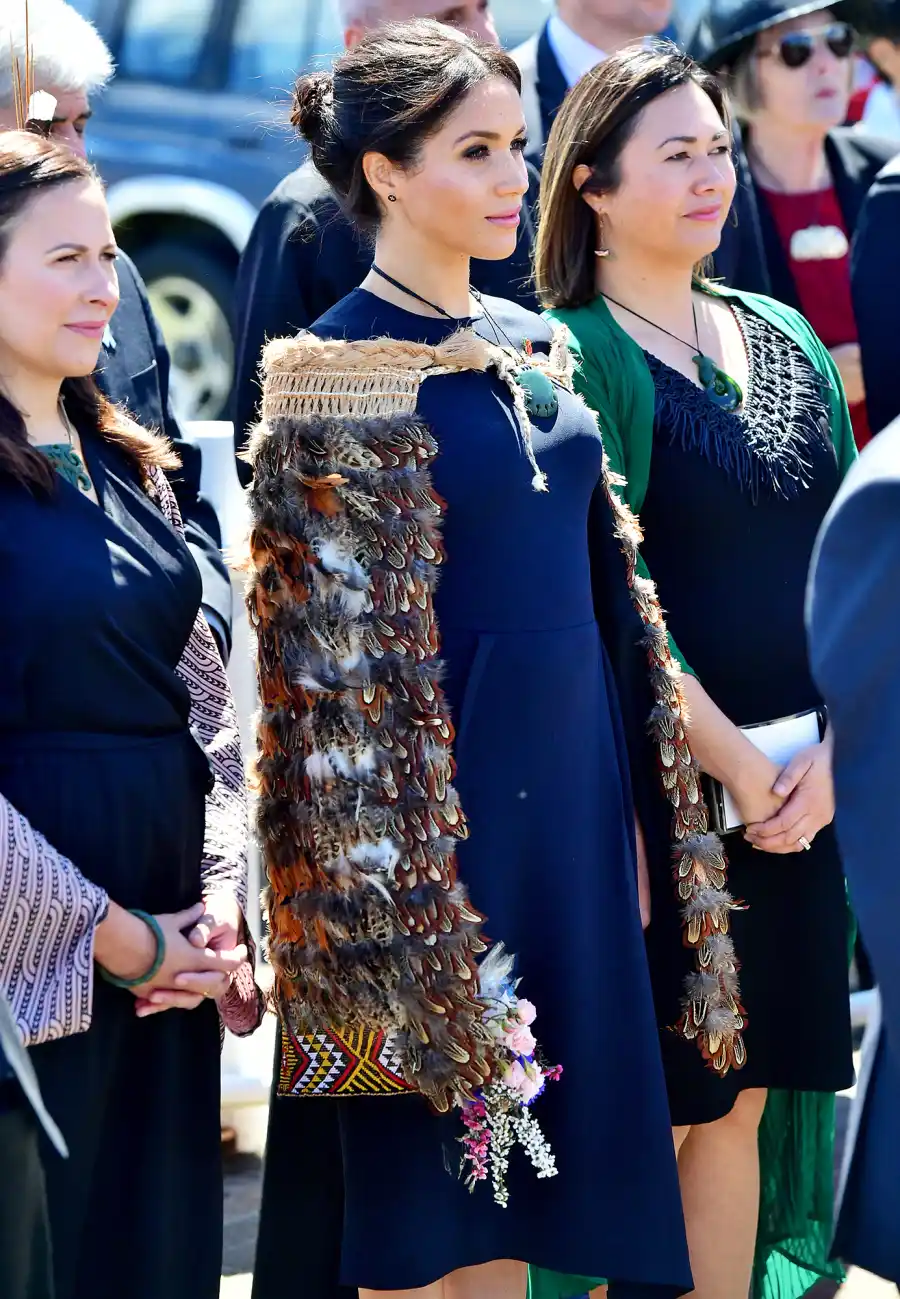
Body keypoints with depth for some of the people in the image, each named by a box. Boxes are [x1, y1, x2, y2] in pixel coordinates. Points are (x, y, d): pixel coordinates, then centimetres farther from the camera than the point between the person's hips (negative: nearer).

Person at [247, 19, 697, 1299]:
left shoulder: (533, 347, 11)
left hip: (571, 792, 7)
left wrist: (630, 806, 15)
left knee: (525, 1188, 12)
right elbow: (331, 654, -12)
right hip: (436, 808, -7)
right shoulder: (339, 375, -10)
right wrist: (380, 885, -15)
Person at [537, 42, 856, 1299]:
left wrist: (835, 749, -3)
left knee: (741, 1100, 11)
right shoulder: (578, 358, -9)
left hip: (807, 785, 6)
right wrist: (735, 762, -13)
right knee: (658, 1112, -1)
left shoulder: (783, 338, 12)